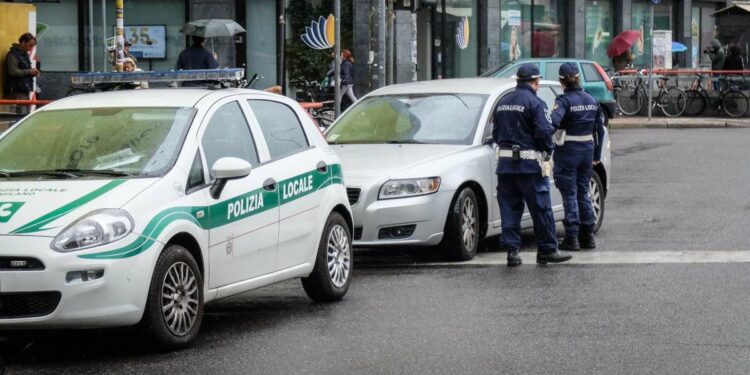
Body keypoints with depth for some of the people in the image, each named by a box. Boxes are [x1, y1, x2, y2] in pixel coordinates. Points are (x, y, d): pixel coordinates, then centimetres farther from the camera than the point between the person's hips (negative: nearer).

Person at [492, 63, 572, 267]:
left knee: (509, 208, 8)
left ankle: (511, 250, 5)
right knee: (541, 208, 2)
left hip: (504, 163, 6)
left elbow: (495, 132, 15)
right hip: (529, 165, -6)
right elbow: (544, 132, -15)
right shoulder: (534, 103, -10)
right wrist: (548, 150, 2)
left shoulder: (503, 102, 12)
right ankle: (547, 250, 6)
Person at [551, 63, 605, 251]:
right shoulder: (591, 100, 6)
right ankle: (588, 235, 19)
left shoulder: (564, 101, -13)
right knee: (583, 191, 16)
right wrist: (597, 154, 20)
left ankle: (572, 237, 0)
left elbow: (554, 121, -31)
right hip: (587, 149, 6)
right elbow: (599, 128, 12)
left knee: (569, 194, 0)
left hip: (568, 151, -6)